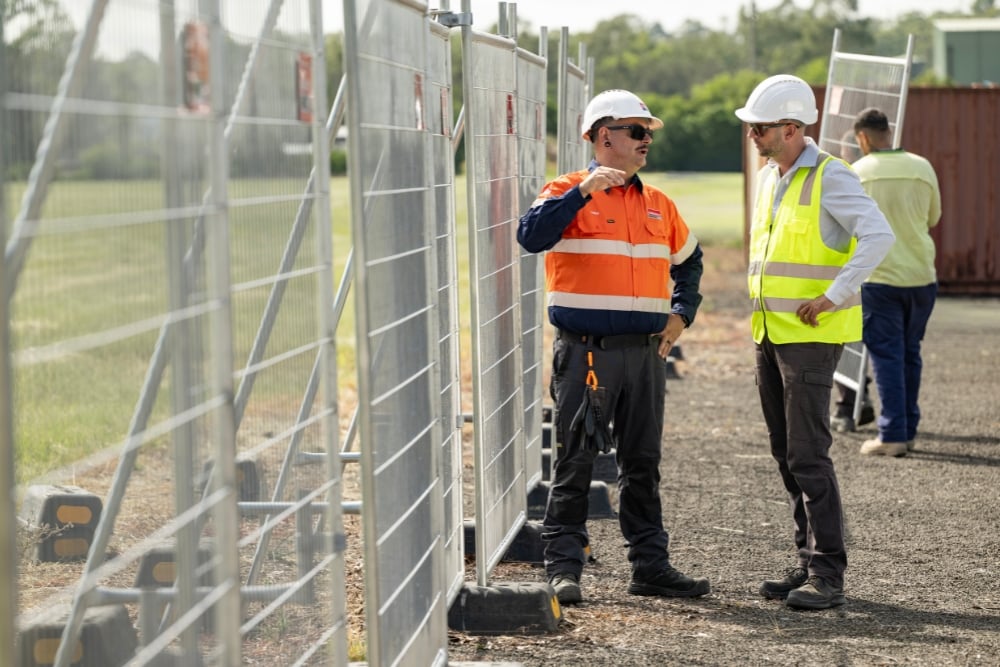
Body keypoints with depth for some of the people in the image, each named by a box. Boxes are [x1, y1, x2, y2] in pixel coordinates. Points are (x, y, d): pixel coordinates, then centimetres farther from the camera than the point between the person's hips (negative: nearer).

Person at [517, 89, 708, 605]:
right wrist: (583, 191, -26)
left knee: (643, 464, 11)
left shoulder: (658, 205, 15)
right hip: (586, 353, -6)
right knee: (575, 464, -2)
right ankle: (563, 568, 3)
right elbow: (532, 236, -22)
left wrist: (682, 313, 16)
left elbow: (689, 260, 31)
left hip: (645, 352, 6)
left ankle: (650, 566, 17)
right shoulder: (570, 193, -3)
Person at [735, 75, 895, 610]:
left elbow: (878, 235, -23)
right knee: (786, 454, 11)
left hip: (812, 335, -8)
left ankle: (828, 574, -7)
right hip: (769, 333, 9)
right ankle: (809, 563, 18)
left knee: (808, 454, -11)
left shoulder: (829, 176, -11)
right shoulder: (767, 178, 14)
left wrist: (833, 296, -24)